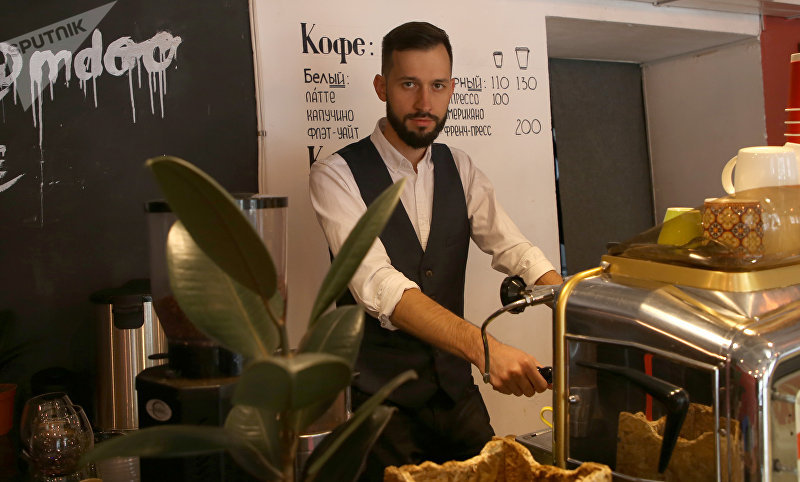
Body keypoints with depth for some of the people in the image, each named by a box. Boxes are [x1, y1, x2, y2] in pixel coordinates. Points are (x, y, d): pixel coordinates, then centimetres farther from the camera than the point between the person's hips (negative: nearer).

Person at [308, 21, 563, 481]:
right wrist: (482, 347, -40)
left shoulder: (459, 168, 6)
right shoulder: (337, 175, -13)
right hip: (382, 397, -5)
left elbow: (514, 250, -5)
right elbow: (378, 283, -27)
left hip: (457, 389, 5)